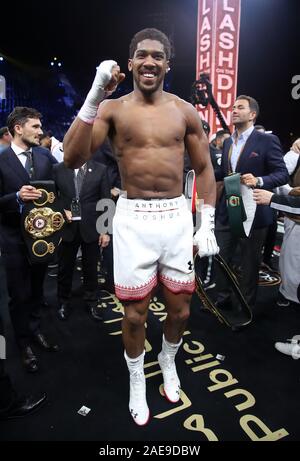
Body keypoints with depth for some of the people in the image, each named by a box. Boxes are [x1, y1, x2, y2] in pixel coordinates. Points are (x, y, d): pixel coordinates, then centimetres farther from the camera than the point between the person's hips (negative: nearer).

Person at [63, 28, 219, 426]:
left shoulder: (185, 111, 6)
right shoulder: (112, 109, 0)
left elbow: (204, 169, 9)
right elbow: (72, 159, -13)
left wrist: (207, 225, 1)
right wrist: (94, 97, -21)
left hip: (178, 217, 2)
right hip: (133, 219, -2)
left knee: (180, 310, 12)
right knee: (135, 313, 8)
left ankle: (168, 360, 46)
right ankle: (137, 381, 37)